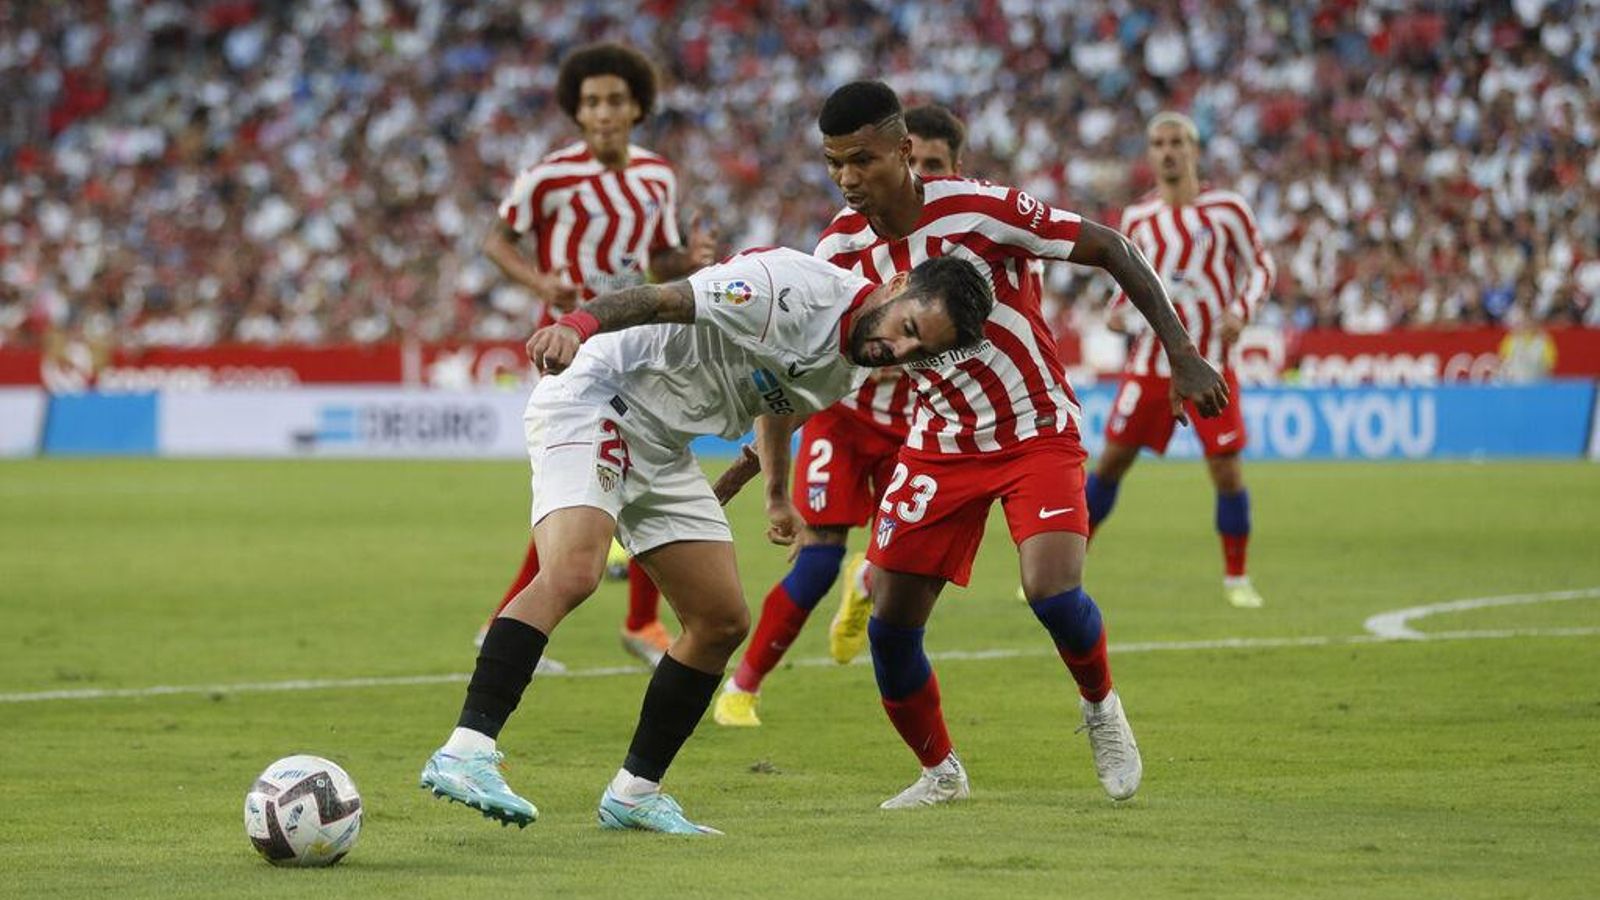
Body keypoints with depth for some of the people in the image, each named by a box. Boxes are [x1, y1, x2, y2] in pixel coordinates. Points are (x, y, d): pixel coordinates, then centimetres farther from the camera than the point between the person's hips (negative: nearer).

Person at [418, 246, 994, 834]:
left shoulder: (849, 369, 6)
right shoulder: (798, 289, -22)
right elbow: (665, 300, -29)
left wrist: (777, 495, 43)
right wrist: (576, 326, -46)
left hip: (663, 449, 10)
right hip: (593, 400, -10)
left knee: (723, 624, 6)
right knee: (571, 574, -30)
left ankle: (634, 792, 16)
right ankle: (464, 752, -36)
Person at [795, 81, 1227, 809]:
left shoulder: (980, 210, -22)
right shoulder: (841, 248, -8)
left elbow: (1109, 249, -15)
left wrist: (1179, 351, -17)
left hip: (1037, 434, -4)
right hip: (940, 443, 4)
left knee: (1052, 591, -24)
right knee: (890, 621, -4)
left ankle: (1101, 707, 8)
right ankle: (940, 772, 20)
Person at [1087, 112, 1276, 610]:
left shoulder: (1227, 209, -4)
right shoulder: (1137, 218, 5)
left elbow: (1261, 267, 3)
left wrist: (1241, 309, -14)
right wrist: (1119, 310, -1)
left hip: (1209, 362, -2)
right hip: (1152, 358, 2)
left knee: (1227, 470, -5)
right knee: (1112, 460, 1)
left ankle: (1236, 578, 12)